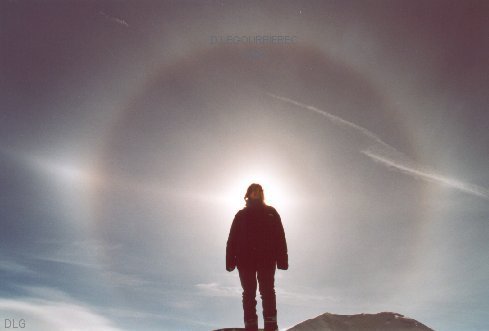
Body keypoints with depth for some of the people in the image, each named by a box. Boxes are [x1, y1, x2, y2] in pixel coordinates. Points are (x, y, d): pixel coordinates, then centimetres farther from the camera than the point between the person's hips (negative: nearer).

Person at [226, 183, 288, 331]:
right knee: (249, 293, 4)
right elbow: (232, 239, 6)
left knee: (267, 291, -3)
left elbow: (280, 237, 4)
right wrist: (230, 261, -2)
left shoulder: (271, 213, 9)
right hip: (245, 259, 1)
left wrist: (282, 259, -4)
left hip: (266, 259, 0)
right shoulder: (241, 215, 10)